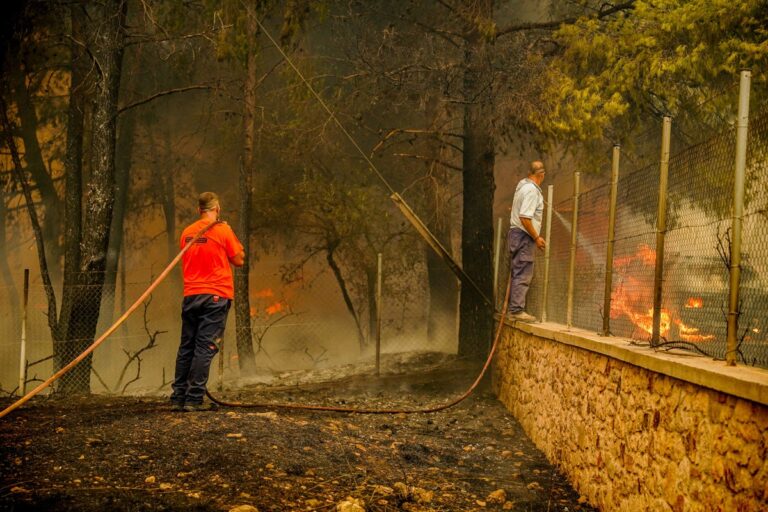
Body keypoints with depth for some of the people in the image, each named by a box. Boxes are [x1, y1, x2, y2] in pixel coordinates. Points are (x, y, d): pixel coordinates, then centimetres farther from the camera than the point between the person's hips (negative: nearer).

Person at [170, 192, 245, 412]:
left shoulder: (187, 232, 7)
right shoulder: (222, 230, -7)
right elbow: (239, 260, -1)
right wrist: (233, 242, 12)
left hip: (190, 295, 5)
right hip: (215, 295, -5)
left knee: (186, 347, 10)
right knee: (205, 347, -4)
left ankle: (178, 398, 12)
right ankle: (194, 399, -7)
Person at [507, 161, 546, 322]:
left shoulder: (523, 184, 12)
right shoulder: (532, 190, -17)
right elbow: (525, 218, -24)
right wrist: (536, 237, -18)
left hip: (515, 233, 10)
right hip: (524, 236, -10)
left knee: (516, 273, 13)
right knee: (523, 274, -9)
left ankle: (512, 308, 17)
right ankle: (517, 310, -11)